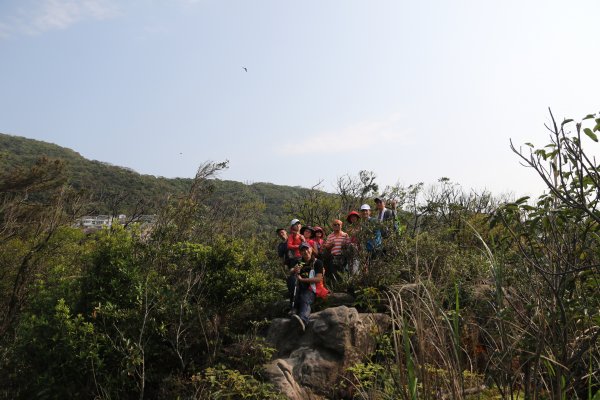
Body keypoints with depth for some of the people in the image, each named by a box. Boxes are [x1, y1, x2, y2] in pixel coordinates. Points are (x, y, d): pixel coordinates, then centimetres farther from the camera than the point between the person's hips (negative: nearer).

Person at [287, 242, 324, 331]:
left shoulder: (317, 262, 5)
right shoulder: (299, 262, 19)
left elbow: (319, 279, -8)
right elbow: (290, 272, 3)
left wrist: (302, 279, -13)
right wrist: (294, 270, -22)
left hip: (310, 290, -4)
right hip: (298, 288, 4)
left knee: (305, 301, -35)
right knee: (291, 278, -24)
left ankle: (303, 320, -67)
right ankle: (294, 307, -28)